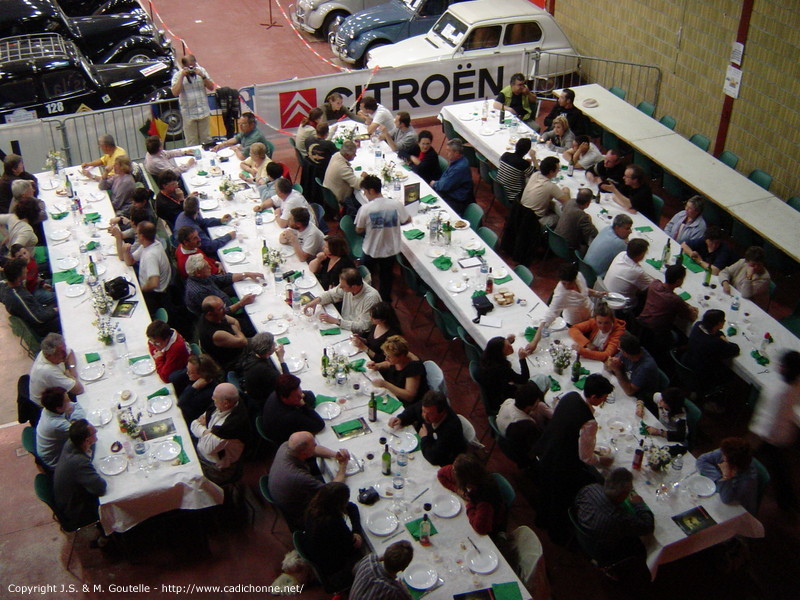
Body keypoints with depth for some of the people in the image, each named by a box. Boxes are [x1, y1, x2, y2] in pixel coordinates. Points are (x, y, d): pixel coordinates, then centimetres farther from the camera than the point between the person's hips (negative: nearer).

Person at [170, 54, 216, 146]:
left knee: (206, 140, 11)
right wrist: (182, 76, -18)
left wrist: (203, 76, -13)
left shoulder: (201, 71, 5)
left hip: (204, 113, 2)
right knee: (192, 143, 3)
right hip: (188, 115, -2)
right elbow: (175, 93, -16)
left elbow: (211, 87, 1)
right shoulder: (178, 75, -3)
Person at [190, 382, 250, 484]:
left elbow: (209, 447, -28)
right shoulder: (217, 407, -4)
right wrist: (205, 431, -17)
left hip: (214, 469, -8)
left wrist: (203, 430, -11)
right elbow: (194, 424, 4)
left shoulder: (236, 421, -31)